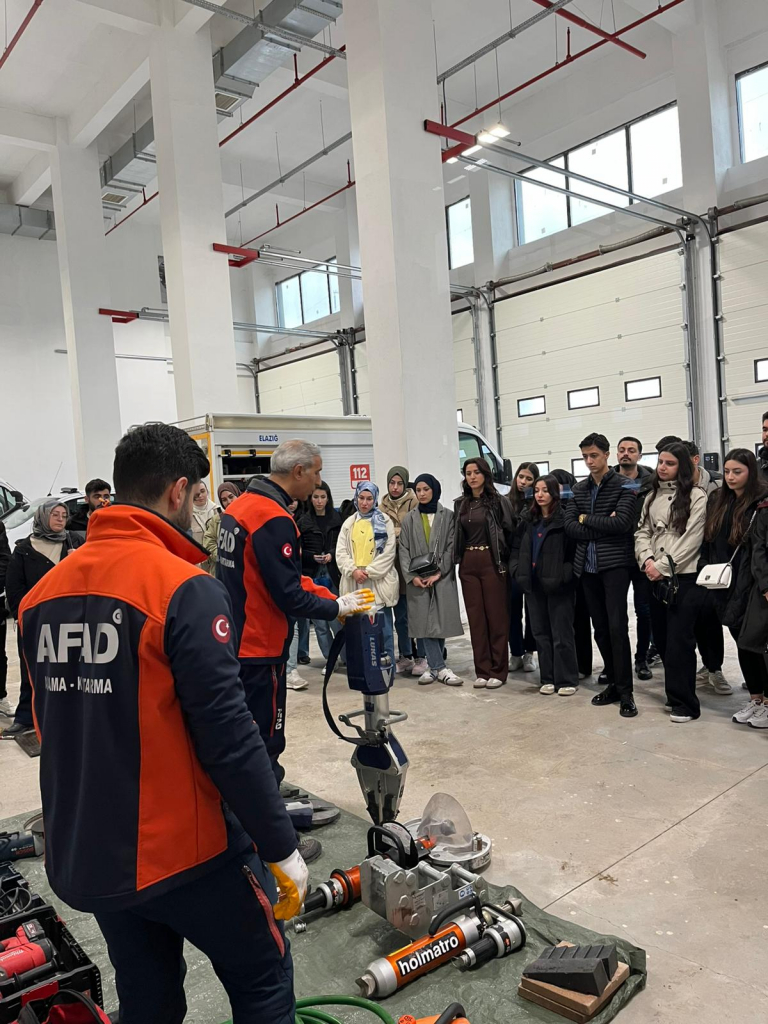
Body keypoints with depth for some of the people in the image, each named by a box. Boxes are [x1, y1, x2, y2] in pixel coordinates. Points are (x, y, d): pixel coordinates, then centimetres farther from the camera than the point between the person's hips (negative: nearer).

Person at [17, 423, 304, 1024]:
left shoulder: (44, 593, 1)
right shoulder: (185, 589, -20)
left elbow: (53, 726, 11)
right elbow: (227, 734, -22)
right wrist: (282, 848, -12)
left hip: (84, 855, 7)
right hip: (182, 851, -6)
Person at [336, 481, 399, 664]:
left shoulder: (385, 522, 4)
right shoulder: (349, 523, 14)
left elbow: (388, 553, -4)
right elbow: (341, 552, 7)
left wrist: (368, 572, -11)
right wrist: (353, 570, -10)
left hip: (379, 582, -3)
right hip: (354, 583, 3)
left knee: (383, 627, -2)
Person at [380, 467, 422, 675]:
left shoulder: (414, 502, -6)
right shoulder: (383, 505, 11)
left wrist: (395, 535, -11)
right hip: (394, 566, 5)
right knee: (400, 615, 12)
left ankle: (421, 657, 11)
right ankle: (405, 656, 23)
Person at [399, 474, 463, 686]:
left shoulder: (447, 516, 4)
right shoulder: (409, 519, 8)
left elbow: (450, 547, -1)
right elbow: (404, 550, 5)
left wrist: (439, 572, -11)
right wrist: (412, 576, -7)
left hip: (443, 577, -1)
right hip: (417, 579, 1)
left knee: (441, 621, -1)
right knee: (425, 622, -3)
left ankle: (434, 666, 13)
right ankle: (439, 668, 0)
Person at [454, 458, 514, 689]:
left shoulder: (498, 501, -3)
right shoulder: (460, 504, 11)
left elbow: (510, 531, -4)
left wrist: (503, 558, -4)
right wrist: (459, 560, 8)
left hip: (492, 563, -5)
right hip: (468, 565, 5)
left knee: (496, 616, 1)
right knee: (475, 617, 7)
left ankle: (498, 670, 10)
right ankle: (482, 670, 14)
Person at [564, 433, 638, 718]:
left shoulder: (623, 486, -3)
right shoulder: (579, 489, 12)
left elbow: (621, 522, -17)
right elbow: (570, 527, 1)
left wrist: (586, 518, -6)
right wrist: (604, 527, -10)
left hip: (614, 564, -5)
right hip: (587, 566, 5)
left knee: (617, 628, -8)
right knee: (600, 629, 10)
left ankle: (625, 691, 1)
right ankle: (612, 683, 21)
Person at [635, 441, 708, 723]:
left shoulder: (696, 495, -5)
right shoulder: (652, 496, 15)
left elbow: (691, 538, -12)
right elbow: (642, 532, 10)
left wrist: (664, 565, -14)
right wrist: (647, 560, -8)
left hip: (685, 577, -6)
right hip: (656, 578, 6)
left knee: (679, 640, -5)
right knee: (662, 638, 11)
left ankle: (684, 703, 7)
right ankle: (675, 694, 26)